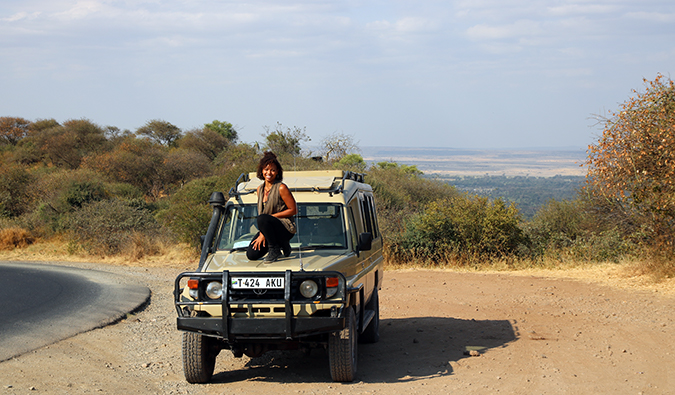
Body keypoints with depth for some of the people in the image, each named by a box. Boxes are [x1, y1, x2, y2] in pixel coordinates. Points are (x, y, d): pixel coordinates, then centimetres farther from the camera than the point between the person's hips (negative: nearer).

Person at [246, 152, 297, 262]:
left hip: (286, 228, -7)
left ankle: (275, 250, -15)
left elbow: (294, 210, -10)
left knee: (263, 219, -34)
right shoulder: (260, 189, 9)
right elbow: (261, 212, 10)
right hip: (270, 227, 7)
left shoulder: (281, 188, -11)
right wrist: (262, 234, -3)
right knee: (251, 255, -8)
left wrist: (272, 216, -14)